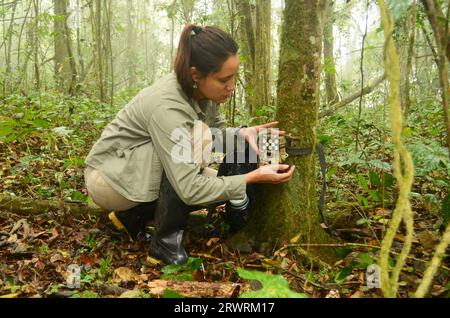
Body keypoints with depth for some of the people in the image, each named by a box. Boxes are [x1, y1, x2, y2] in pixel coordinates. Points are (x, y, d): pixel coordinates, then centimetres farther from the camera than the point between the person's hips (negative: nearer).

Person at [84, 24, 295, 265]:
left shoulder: (203, 91, -10)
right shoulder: (167, 105, -34)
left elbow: (216, 132, 7)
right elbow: (190, 189, -36)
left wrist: (243, 133, -14)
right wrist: (253, 177, -29)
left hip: (143, 169, 8)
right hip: (110, 177, -8)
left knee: (223, 183, -1)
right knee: (196, 137, -30)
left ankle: (135, 215, 8)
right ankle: (166, 239, -14)